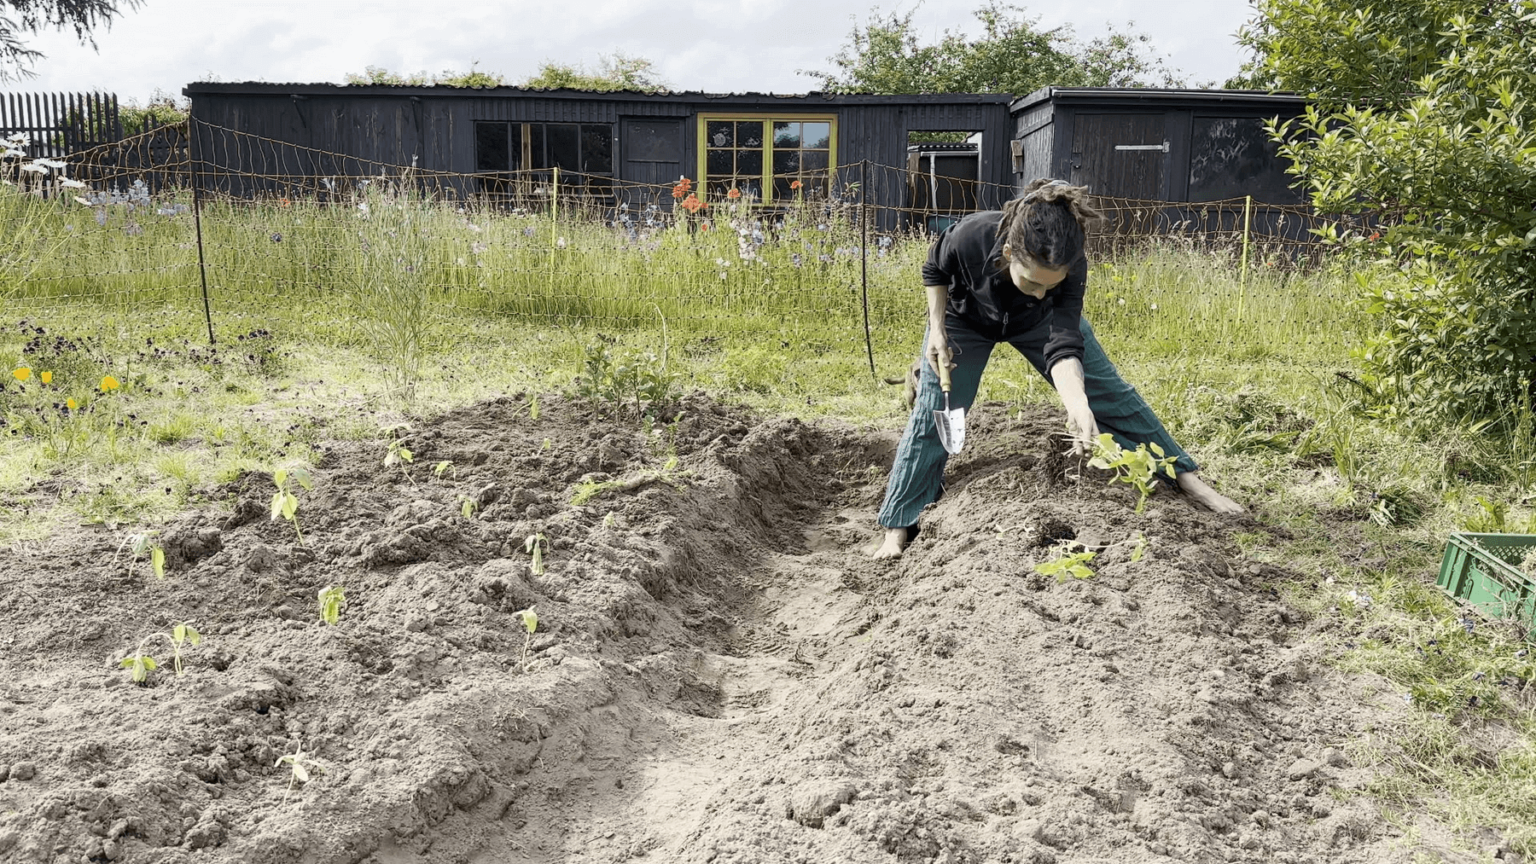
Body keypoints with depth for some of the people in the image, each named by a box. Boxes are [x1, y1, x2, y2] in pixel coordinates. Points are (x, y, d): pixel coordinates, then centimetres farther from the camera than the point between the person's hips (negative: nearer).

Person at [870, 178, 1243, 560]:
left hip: (1039, 321, 1)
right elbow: (935, 271, -15)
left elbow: (1062, 348, -45)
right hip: (965, 318, -1)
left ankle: (1184, 475, 13)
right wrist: (937, 330, -20)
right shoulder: (969, 238, -41)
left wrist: (1077, 404, -62)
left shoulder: (1071, 268, -38)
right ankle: (898, 526, 7)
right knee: (934, 415, -4)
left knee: (1112, 396, -1)